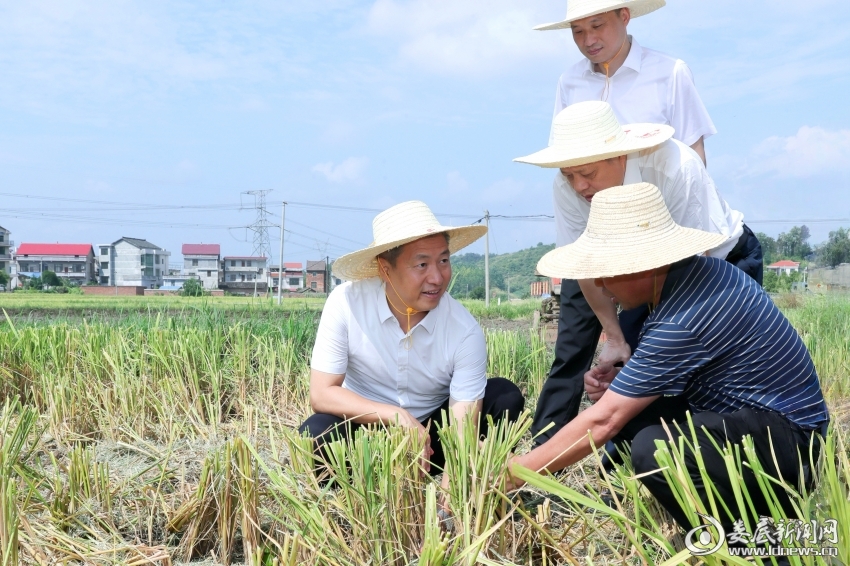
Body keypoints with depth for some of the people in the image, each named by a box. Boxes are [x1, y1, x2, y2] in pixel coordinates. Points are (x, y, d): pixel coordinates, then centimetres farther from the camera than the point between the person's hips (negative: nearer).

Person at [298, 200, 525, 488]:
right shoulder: (346, 302, -20)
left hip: (433, 433, 1)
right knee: (313, 438, -31)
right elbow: (321, 394, -19)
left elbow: (464, 429, -23)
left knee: (506, 397, -19)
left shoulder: (465, 330, -20)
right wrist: (395, 415, -32)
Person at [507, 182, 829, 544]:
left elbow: (601, 422, -24)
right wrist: (621, 380, -2)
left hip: (784, 437, -10)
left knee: (654, 449, -33)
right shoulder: (696, 270, 0)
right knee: (625, 402, 10)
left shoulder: (680, 322, -27)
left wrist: (513, 473, -14)